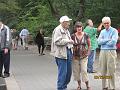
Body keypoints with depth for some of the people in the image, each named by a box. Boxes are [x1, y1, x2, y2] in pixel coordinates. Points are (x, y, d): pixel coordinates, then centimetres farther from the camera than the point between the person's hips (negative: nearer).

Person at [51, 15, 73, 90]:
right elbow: (57, 41, -21)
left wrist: (71, 43, 16)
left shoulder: (66, 30, 20)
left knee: (69, 71, 12)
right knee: (63, 72, -7)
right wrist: (68, 41, -18)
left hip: (68, 52, 9)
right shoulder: (58, 30, -11)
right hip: (61, 53, -9)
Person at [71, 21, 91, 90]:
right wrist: (72, 53, 0)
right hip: (75, 56, 1)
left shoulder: (86, 35, -2)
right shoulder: (73, 36, -3)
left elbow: (89, 45, 9)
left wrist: (88, 53, 4)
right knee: (76, 71, 5)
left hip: (84, 56, -1)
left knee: (84, 71, -7)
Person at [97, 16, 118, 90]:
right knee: (103, 70, 8)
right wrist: (108, 40, -8)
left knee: (111, 71, -4)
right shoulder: (102, 32, 15)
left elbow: (113, 42, -15)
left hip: (111, 52, -5)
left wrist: (104, 41, -3)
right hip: (102, 51, 5)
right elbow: (99, 41, 1)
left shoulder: (114, 31, -2)